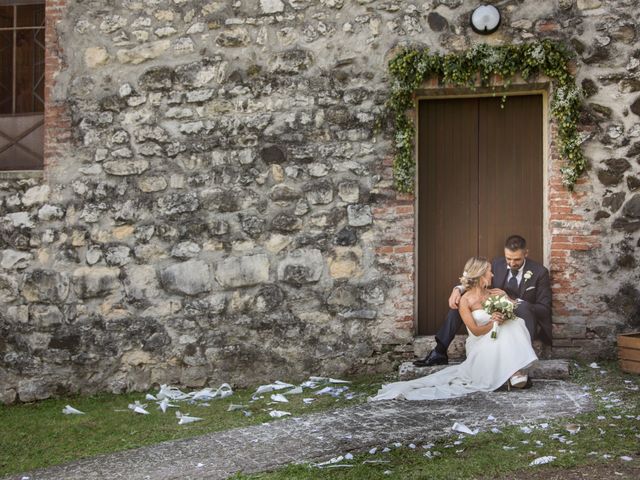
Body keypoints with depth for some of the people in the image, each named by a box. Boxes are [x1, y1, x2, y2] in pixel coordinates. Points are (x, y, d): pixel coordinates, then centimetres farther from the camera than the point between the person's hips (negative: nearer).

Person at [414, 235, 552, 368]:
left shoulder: (540, 272, -10)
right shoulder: (497, 265, 2)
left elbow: (545, 309, -11)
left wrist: (514, 302, -27)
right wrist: (458, 289, -17)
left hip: (524, 320, -5)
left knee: (523, 306, -38)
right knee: (459, 301, -7)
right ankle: (439, 352, -11)